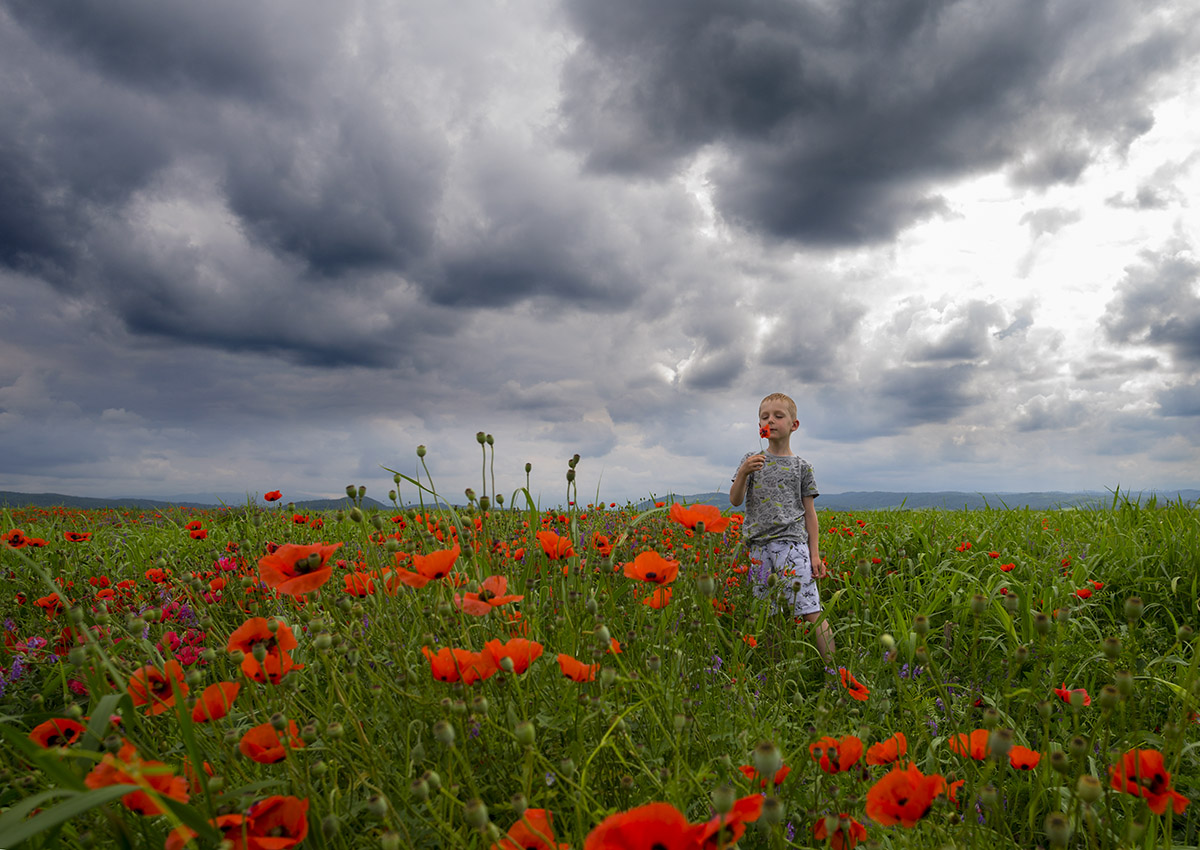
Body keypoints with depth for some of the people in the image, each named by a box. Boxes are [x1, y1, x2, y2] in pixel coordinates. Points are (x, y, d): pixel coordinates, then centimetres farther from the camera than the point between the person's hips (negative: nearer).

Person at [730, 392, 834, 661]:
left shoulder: (801, 466, 8)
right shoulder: (751, 460, 11)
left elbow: (810, 513, 9)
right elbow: (735, 501, 5)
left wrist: (815, 554, 3)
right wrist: (743, 473, -14)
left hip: (791, 541, -2)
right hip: (759, 545, 2)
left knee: (811, 611, -11)